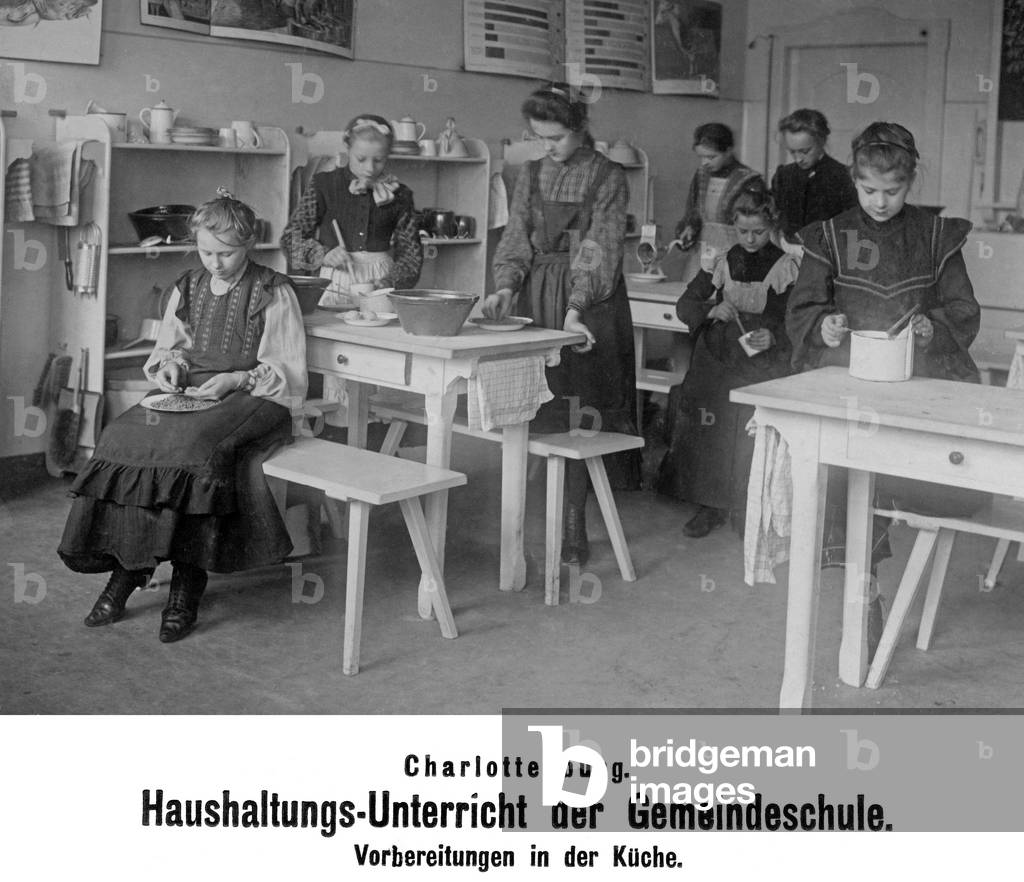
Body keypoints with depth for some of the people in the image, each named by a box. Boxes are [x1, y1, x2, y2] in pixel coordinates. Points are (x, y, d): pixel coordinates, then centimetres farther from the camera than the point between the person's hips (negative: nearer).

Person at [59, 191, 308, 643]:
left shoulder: (273, 293, -1)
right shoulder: (187, 288, 15)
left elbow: (288, 373, -3)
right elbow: (165, 348, 24)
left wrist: (237, 380, -17)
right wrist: (170, 364, 0)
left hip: (252, 399, -5)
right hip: (187, 393, 5)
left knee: (197, 445, -35)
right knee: (122, 437, -22)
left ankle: (188, 582, -26)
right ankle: (124, 569, -18)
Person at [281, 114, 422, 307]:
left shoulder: (399, 195, 8)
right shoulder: (324, 185, 5)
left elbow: (411, 251, 10)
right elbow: (290, 237, 7)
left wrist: (390, 282, -8)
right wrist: (323, 254, -10)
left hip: (380, 281, 1)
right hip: (334, 283, -1)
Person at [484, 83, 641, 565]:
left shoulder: (608, 178, -3)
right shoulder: (532, 175, 12)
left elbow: (599, 249, -11)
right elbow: (516, 240, 9)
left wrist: (576, 308, -23)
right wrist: (506, 286, -10)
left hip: (590, 303, -4)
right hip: (537, 299, 4)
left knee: (579, 408, -6)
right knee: (543, 405, 1)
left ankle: (572, 524, -3)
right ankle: (561, 517, 8)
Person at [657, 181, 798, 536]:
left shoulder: (785, 266, 3)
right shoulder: (722, 262, 12)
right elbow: (684, 304, 10)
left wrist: (772, 337, -22)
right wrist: (712, 311, -10)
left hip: (764, 361, -2)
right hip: (717, 358, 2)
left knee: (753, 426, -21)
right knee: (707, 424, -15)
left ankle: (749, 510, -8)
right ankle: (710, 505, 0)